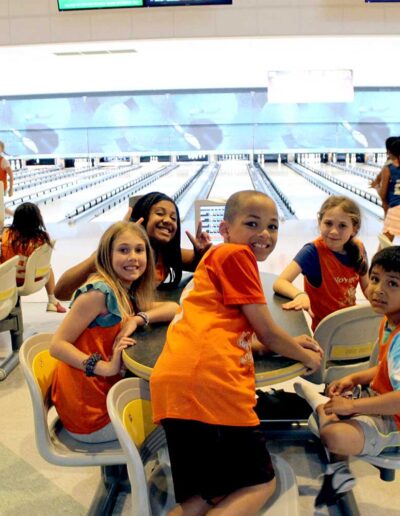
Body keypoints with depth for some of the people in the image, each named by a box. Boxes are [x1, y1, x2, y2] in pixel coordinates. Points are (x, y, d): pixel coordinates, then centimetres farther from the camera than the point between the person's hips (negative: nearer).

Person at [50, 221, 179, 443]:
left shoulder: (128, 296, 6)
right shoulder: (98, 292, -20)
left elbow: (174, 308, 5)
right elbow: (57, 345, -22)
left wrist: (138, 319, -13)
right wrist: (106, 368, -31)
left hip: (106, 393, 8)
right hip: (90, 413, -8)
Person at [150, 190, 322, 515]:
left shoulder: (216, 259, 30)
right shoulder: (235, 254, 2)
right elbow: (267, 333, 3)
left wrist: (290, 343, 31)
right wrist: (307, 356, 21)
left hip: (176, 389, 9)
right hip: (207, 383, -9)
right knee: (261, 483, 7)